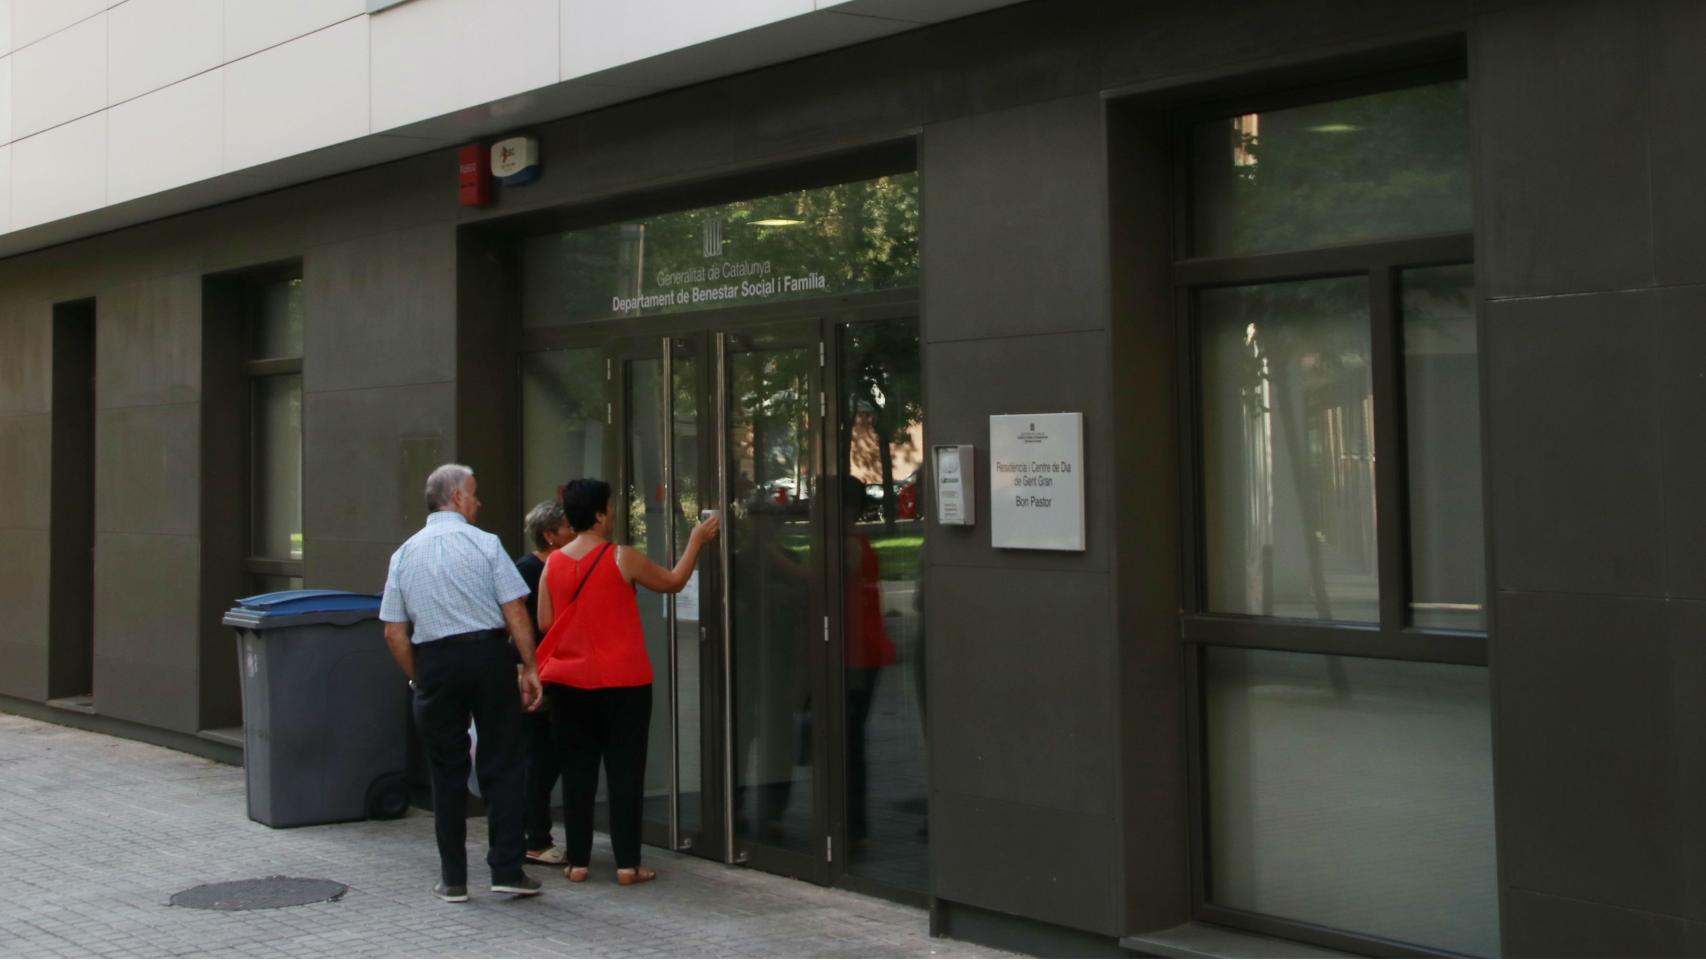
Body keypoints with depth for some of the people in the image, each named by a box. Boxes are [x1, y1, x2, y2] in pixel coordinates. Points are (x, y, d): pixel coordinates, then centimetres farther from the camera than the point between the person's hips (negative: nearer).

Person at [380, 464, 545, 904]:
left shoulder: (404, 554, 7)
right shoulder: (485, 544, -4)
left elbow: (394, 631, 6)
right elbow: (515, 611, -9)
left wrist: (418, 679, 14)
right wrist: (528, 668, -3)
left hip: (433, 663, 3)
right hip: (489, 656, -3)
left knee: (447, 772, 10)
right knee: (501, 766, 5)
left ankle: (453, 879, 14)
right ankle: (506, 870, 4)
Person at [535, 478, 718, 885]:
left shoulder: (553, 563, 1)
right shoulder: (623, 559, -9)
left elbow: (544, 622, 3)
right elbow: (674, 581, 5)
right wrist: (696, 540, 18)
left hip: (568, 681, 4)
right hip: (622, 682, -3)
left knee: (577, 770, 10)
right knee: (624, 770, 3)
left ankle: (578, 861, 13)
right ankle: (627, 863, 4)